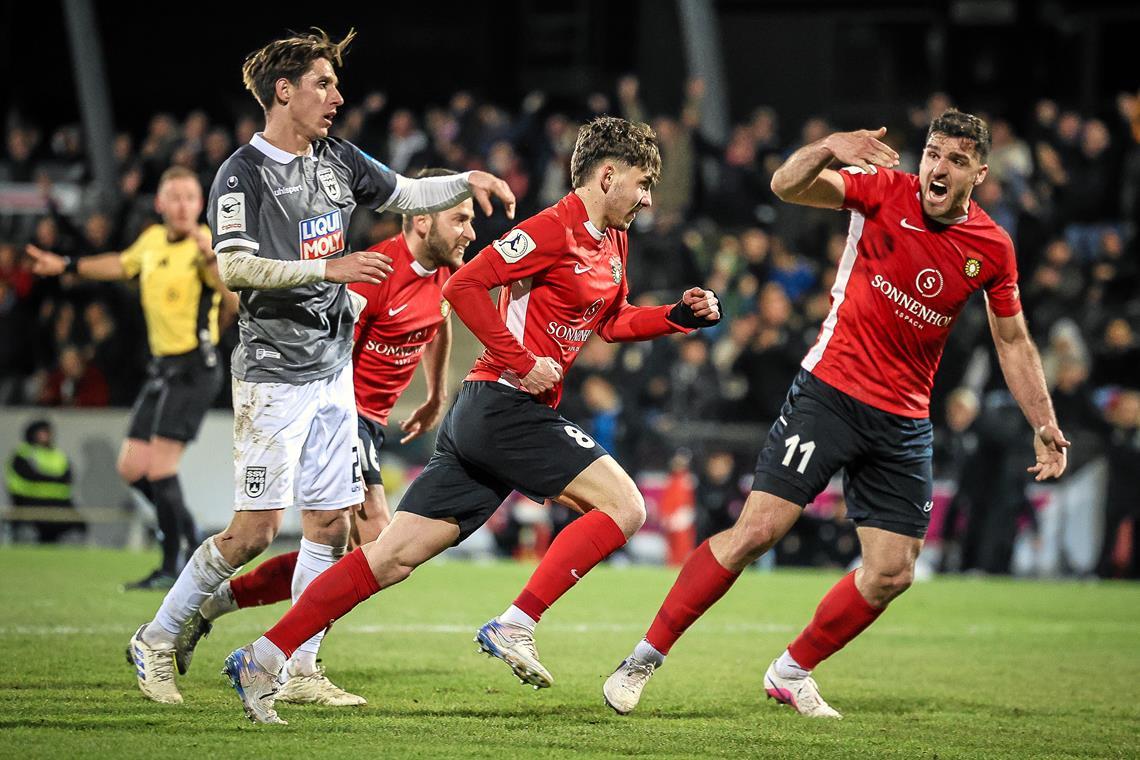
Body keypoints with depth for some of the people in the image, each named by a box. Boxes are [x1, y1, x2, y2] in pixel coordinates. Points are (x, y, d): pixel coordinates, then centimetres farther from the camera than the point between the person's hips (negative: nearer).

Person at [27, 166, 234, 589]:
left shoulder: (203, 245, -13)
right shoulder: (153, 240, 10)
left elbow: (235, 299, -28)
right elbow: (122, 265, 32)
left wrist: (210, 256, -41)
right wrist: (66, 266, 38)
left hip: (195, 368, -8)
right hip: (162, 367, 8)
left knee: (159, 469, -13)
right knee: (131, 469, 6)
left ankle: (175, 566, -4)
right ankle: (187, 535, 21)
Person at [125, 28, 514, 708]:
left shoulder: (336, 159, 10)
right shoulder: (244, 174, -11)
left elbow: (406, 194, 23)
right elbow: (234, 267, -22)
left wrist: (469, 182, 6)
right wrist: (329, 268, -28)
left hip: (333, 370, 7)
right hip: (273, 375, -7)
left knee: (330, 522, 4)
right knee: (256, 529, -9)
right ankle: (157, 639, 6)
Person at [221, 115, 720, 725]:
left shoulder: (611, 243, 19)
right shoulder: (553, 230, -10)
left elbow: (612, 323, 34)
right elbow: (463, 286, -17)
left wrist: (680, 315, 19)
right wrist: (523, 362, -17)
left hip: (481, 421, 9)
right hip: (507, 406, -9)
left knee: (397, 555, 3)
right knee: (623, 506, -9)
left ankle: (264, 657, 0)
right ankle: (513, 626, -10)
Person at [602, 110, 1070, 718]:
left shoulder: (993, 249, 2)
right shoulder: (884, 191, -7)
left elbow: (1013, 342, 13)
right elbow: (787, 185, -18)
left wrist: (1044, 427, 8)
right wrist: (829, 148, -37)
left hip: (904, 423, 4)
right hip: (830, 391, -4)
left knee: (892, 573, -1)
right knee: (757, 531, -13)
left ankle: (792, 673, 21)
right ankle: (644, 659, -3)